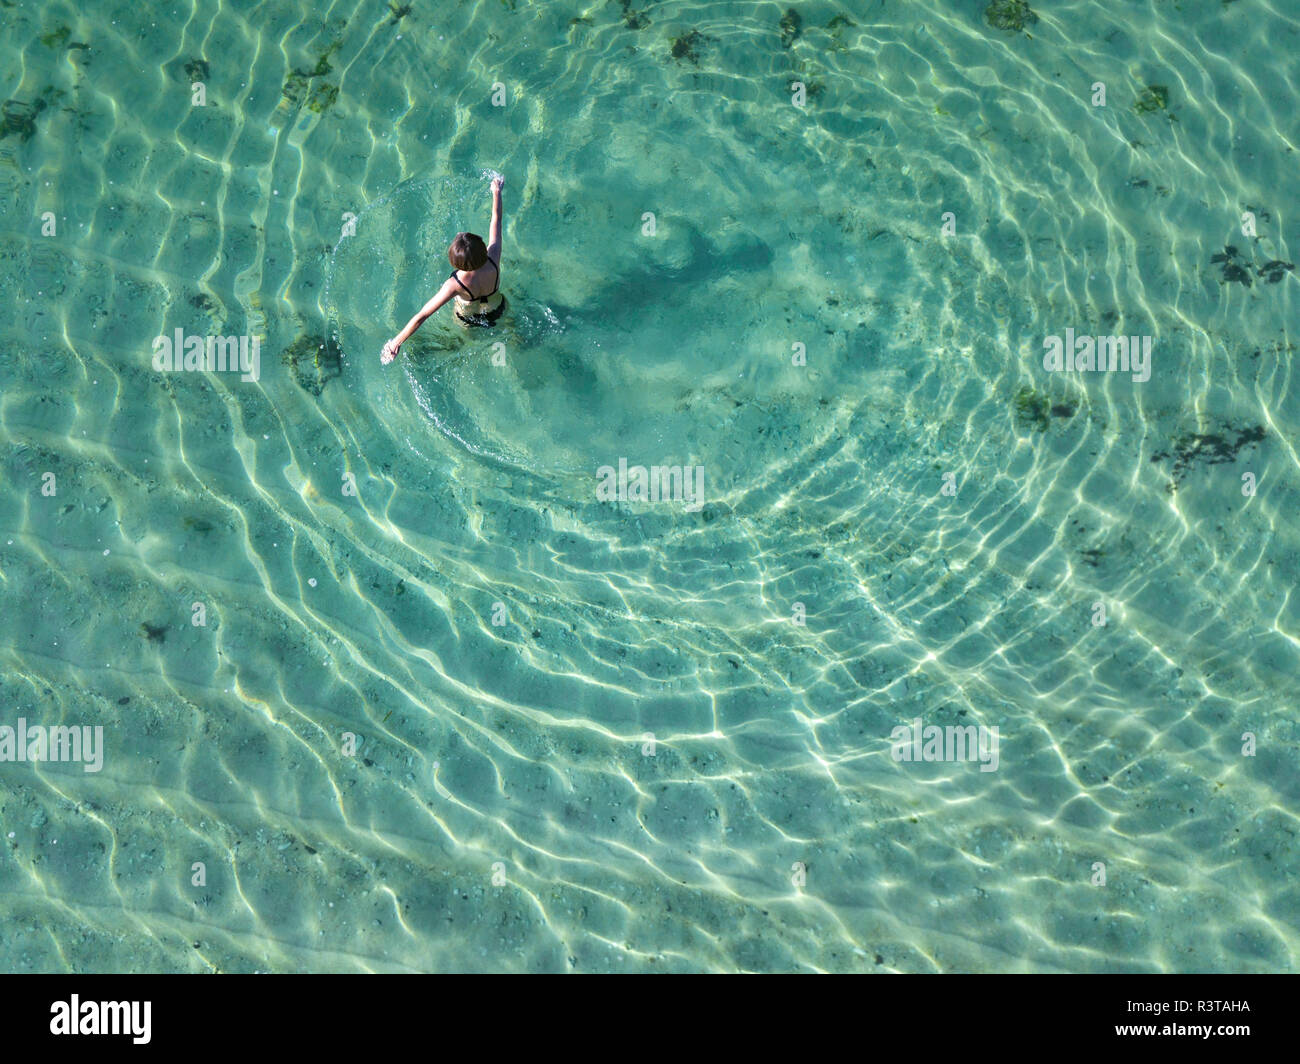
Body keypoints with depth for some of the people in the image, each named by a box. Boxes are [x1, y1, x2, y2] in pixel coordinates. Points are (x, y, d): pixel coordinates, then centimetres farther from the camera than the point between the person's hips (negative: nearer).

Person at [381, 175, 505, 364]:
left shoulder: (455, 285, -44)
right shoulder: (493, 260, -39)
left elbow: (422, 316, -43)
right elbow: (496, 220, -22)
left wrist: (397, 341, -36)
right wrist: (497, 192, -7)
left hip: (468, 318, -1)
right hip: (497, 311, 1)